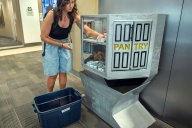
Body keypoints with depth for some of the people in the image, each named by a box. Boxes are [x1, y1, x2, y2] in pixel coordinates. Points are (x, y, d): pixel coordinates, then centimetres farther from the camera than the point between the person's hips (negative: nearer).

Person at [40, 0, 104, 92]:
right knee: (53, 74, 4)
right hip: (51, 45, -3)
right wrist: (62, 45, -23)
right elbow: (43, 37, -18)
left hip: (65, 44, 3)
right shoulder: (52, 14, -24)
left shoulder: (74, 15, -14)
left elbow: (87, 30, -18)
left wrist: (99, 35, -39)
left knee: (63, 73, 9)